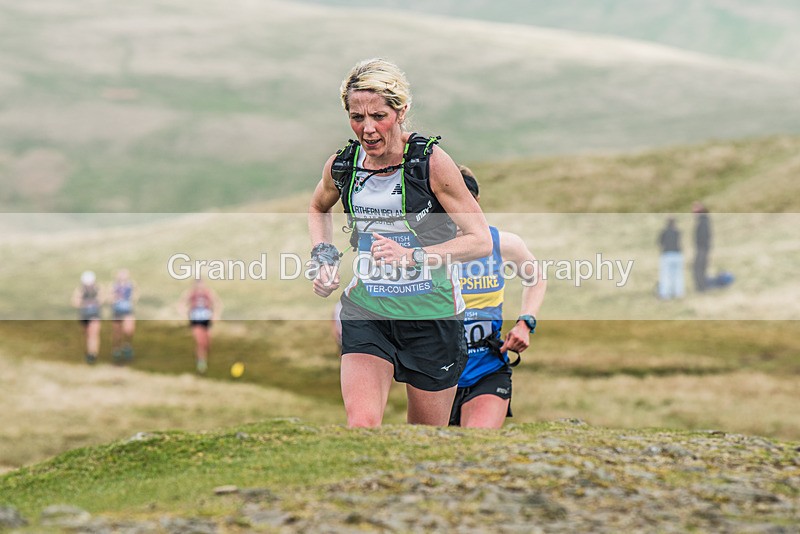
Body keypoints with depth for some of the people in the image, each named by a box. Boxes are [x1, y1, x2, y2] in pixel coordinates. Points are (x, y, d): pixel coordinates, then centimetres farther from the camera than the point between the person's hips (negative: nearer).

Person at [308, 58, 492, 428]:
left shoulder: (431, 161, -13)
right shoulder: (341, 165, -1)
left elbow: (481, 240, -13)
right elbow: (318, 208, 24)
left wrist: (412, 255, -24)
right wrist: (323, 257, 5)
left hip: (432, 315, -2)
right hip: (366, 313, 2)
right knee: (361, 425, -18)